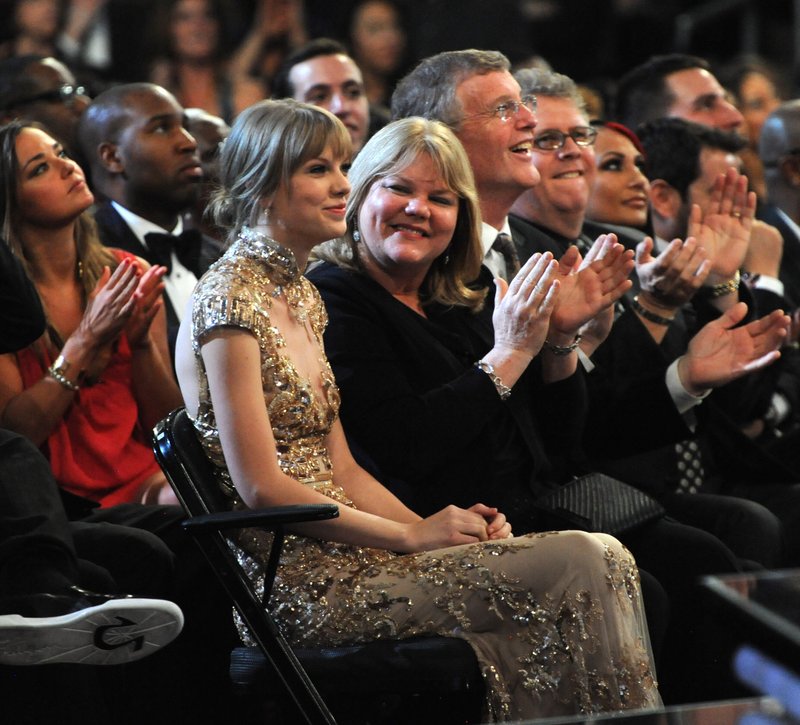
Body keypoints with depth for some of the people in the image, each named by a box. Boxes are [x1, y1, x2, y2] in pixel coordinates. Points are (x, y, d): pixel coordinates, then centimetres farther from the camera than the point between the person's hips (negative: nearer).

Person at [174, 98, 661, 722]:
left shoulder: (301, 297, 17)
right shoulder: (231, 298, -10)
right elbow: (262, 487, -15)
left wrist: (441, 525, -2)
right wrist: (415, 535, -11)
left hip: (340, 549, 8)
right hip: (299, 585, -8)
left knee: (601, 555, -8)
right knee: (580, 565, -18)